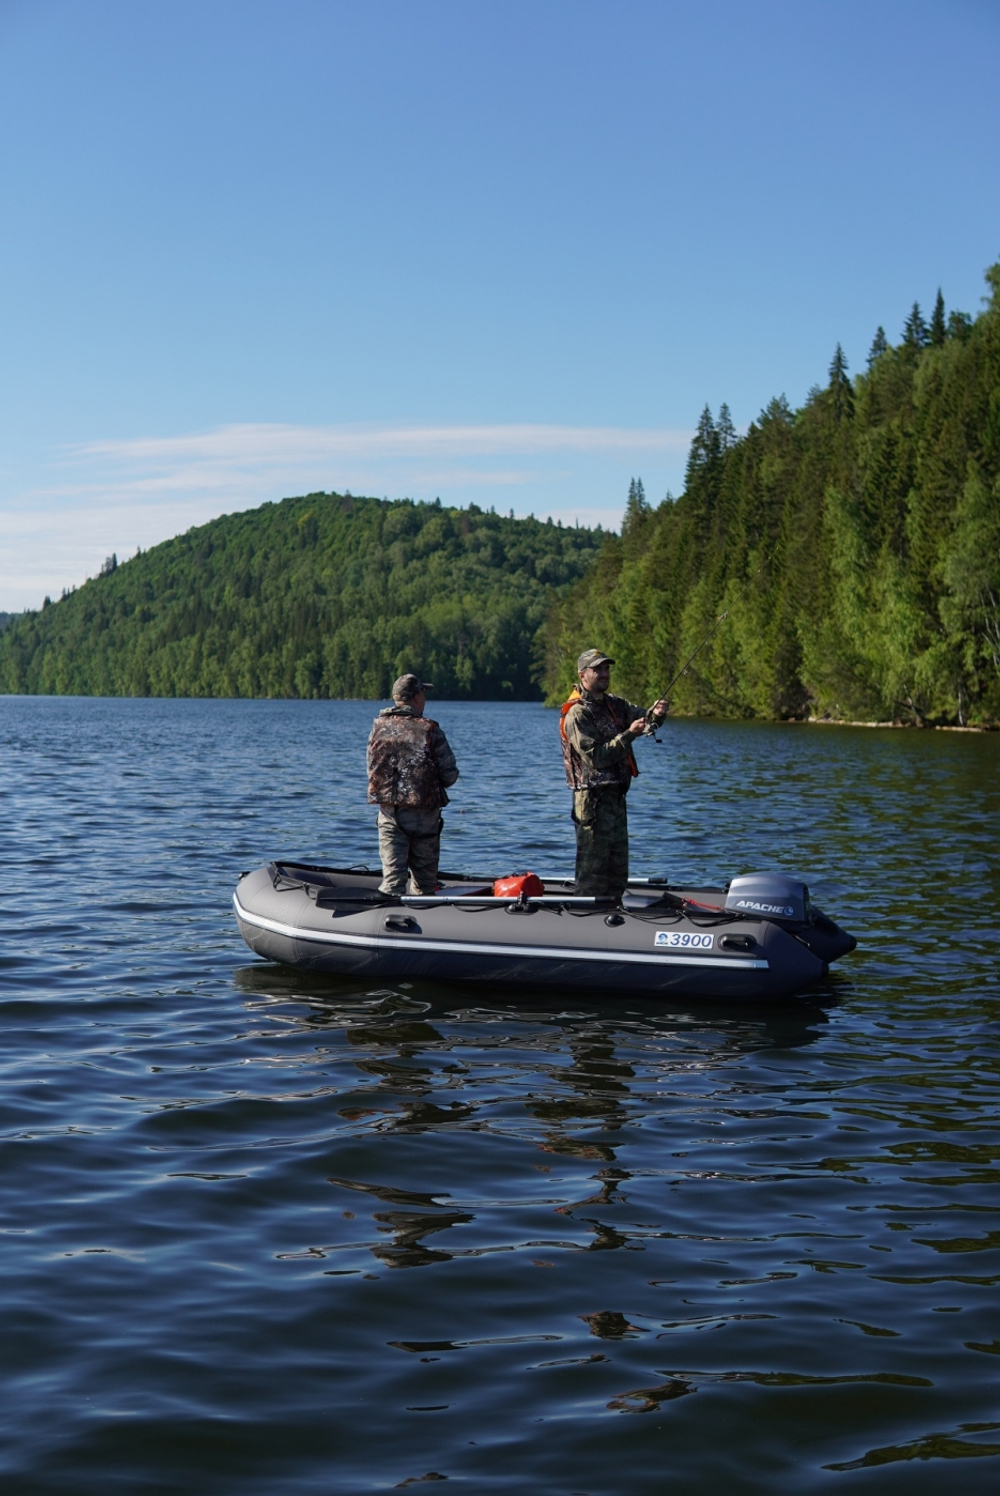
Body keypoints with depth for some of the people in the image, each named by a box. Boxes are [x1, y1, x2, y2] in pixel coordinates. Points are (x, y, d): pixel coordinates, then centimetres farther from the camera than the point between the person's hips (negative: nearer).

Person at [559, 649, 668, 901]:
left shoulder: (615, 704, 13)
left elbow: (641, 716, 2)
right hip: (593, 800, -9)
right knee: (592, 870, -6)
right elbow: (596, 757, -20)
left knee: (618, 870, 14)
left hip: (616, 795, 9)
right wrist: (628, 735, -26)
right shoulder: (577, 714, -13)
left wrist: (655, 714, -20)